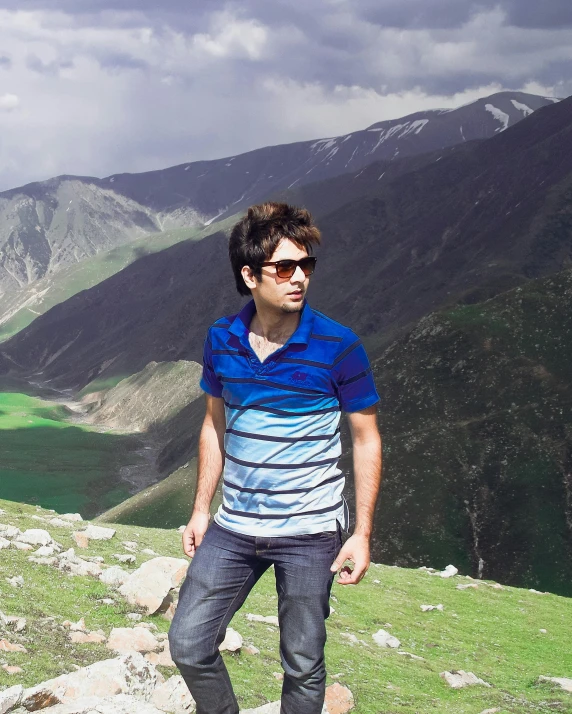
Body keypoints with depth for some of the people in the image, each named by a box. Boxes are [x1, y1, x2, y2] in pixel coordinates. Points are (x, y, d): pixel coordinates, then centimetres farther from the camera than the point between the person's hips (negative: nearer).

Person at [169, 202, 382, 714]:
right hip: (235, 527, 4)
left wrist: (362, 533, -9)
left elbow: (367, 439, -5)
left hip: (310, 531, -3)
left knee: (303, 667, 6)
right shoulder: (222, 340, -2)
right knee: (189, 646, 4)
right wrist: (201, 510, 11)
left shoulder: (338, 347, -13)